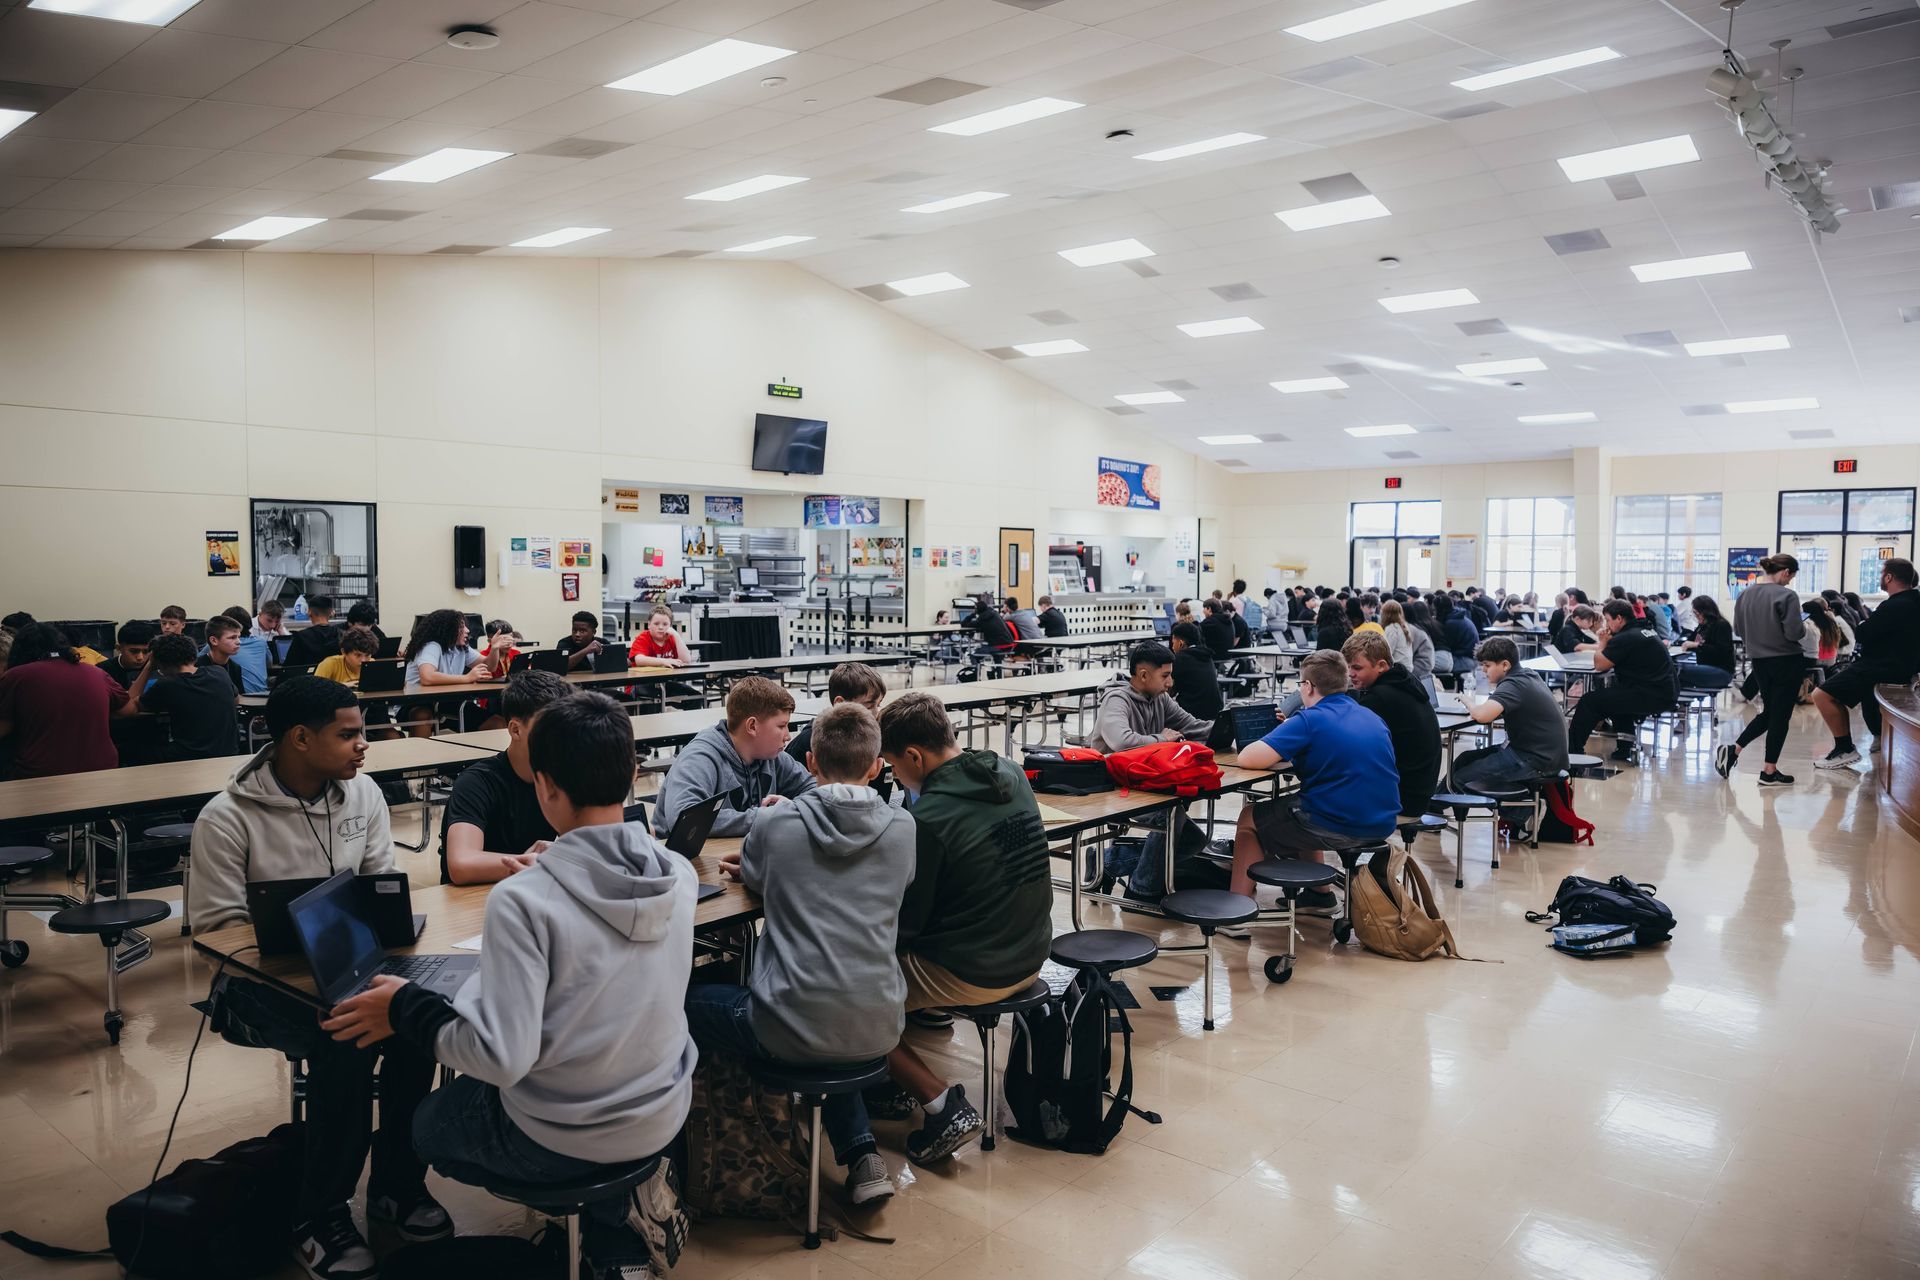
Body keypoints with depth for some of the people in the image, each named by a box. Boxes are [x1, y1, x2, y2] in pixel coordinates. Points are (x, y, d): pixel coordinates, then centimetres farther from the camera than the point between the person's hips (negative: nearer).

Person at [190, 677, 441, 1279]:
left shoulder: (362, 792, 2)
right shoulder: (227, 819, -13)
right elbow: (218, 932, -12)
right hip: (259, 982, -4)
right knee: (350, 1035, -32)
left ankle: (396, 1183, -5)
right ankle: (319, 1215, -10)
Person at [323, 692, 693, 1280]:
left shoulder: (523, 901, -27)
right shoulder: (679, 875, -11)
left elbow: (503, 1057, -27)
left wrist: (406, 1008, -11)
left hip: (559, 1139, -6)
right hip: (665, 1115, 6)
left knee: (426, 1125, 26)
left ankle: (613, 1203, 11)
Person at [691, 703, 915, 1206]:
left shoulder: (778, 824, -5)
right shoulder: (902, 828, 1)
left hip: (792, 1031, -3)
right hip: (878, 1030, 4)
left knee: (687, 999, 22)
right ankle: (861, 1152, 22)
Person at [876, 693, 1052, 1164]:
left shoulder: (927, 818, -24)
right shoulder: (1012, 777, -1)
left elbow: (905, 922, -15)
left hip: (968, 975, -8)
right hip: (1029, 956, 8)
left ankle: (944, 1106, 4)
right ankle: (898, 1077, 31)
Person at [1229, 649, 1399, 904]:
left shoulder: (1310, 720, -13)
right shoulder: (1373, 718, 9)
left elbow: (1247, 759, -19)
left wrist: (1280, 750, 3)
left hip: (1337, 826, -7)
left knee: (1249, 818, 15)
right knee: (1296, 808, 34)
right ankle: (1318, 893, 38)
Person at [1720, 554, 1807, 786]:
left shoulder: (1744, 595, 2)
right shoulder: (1786, 595, -16)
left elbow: (1738, 630, 8)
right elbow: (1794, 633, -18)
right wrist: (1803, 626, 2)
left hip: (1759, 662, 6)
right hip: (1786, 662, -6)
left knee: (1768, 712, 19)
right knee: (1780, 715, 4)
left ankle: (1732, 749, 4)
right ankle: (1769, 772, 9)